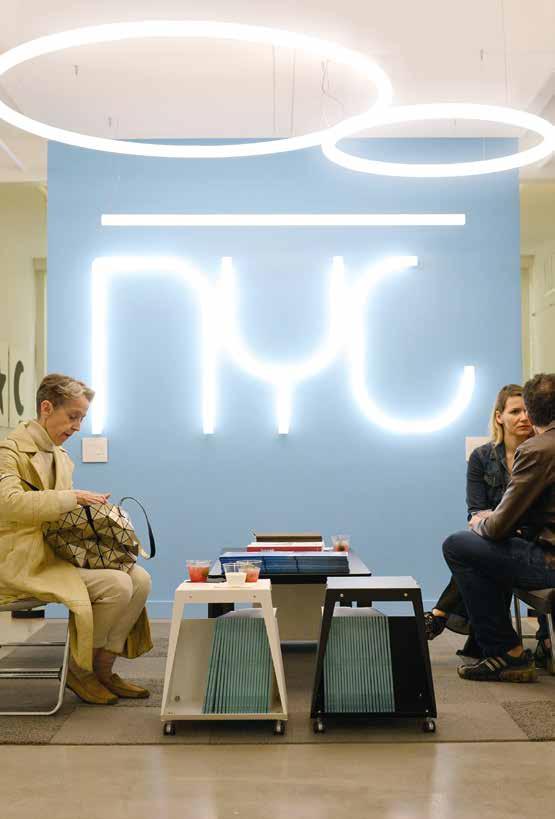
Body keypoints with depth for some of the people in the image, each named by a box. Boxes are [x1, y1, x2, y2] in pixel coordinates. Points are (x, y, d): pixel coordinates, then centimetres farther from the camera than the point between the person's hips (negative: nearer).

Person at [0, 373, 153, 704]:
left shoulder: (61, 455, 17)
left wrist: (90, 504, 5)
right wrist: (74, 497, -26)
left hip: (62, 550, 8)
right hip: (29, 560, -8)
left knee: (140, 579, -11)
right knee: (116, 585, -25)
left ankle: (103, 668, 1)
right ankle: (78, 668, -4)